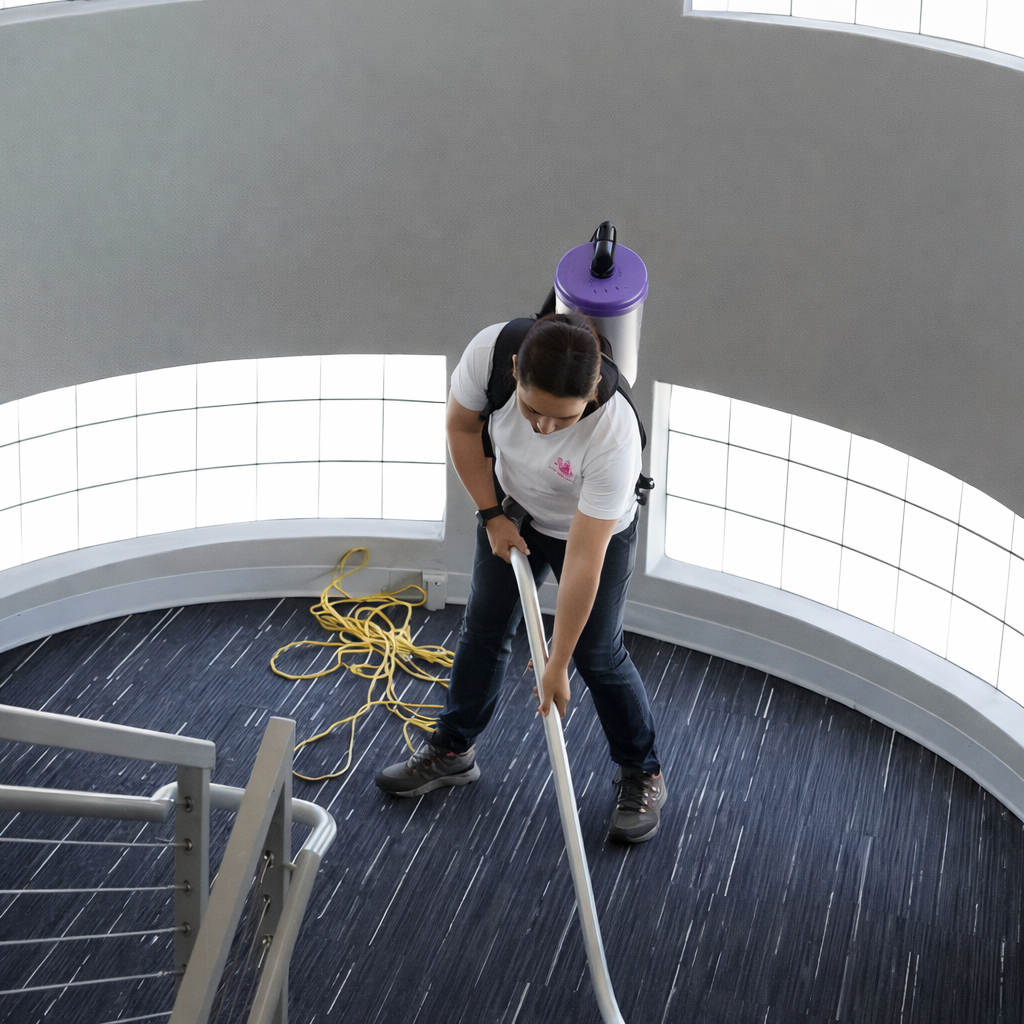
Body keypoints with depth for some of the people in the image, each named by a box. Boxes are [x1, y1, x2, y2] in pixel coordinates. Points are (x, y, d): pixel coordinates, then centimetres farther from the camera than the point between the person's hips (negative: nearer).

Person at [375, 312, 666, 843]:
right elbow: (463, 427, -12)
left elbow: (583, 561, -36)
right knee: (483, 628, 16)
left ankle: (642, 774, 28)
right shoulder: (489, 352, -36)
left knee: (597, 654, 5)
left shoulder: (614, 437, -43)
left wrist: (558, 664, -28)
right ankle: (452, 752, 35)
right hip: (514, 507, 4)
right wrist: (491, 515, -9)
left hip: (597, 528, -4)